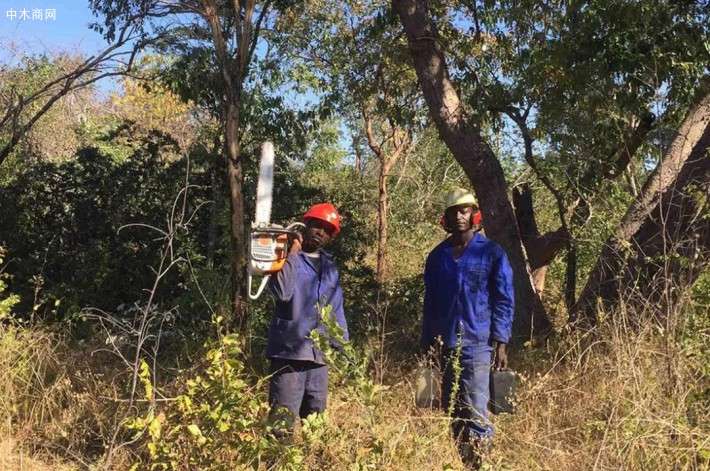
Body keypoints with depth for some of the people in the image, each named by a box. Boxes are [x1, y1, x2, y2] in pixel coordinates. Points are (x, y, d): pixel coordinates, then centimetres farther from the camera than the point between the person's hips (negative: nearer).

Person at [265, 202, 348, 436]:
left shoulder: (330, 269, 16)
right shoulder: (288, 258, -1)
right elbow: (282, 292, -22)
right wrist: (293, 253, -13)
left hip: (319, 354, 6)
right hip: (289, 350, -6)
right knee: (283, 421, -10)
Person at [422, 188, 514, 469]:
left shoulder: (492, 253, 0)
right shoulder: (437, 256, 11)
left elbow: (503, 301, -2)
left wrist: (500, 343, -9)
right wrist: (427, 345, 12)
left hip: (477, 344, -4)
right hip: (445, 346, 5)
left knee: (475, 412, -8)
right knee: (452, 413, 10)